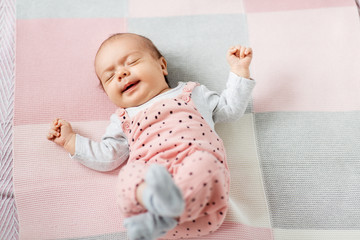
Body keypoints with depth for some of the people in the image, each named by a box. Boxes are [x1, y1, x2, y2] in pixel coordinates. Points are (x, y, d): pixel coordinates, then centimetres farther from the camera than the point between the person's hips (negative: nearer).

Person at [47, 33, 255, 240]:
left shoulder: (191, 93, 32)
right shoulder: (124, 119, 33)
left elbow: (231, 108, 35)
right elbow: (107, 156, 27)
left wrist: (239, 70, 30)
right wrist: (70, 140, 30)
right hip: (149, 171, 1)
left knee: (204, 166, -36)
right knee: (130, 176, -33)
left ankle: (161, 218, -44)